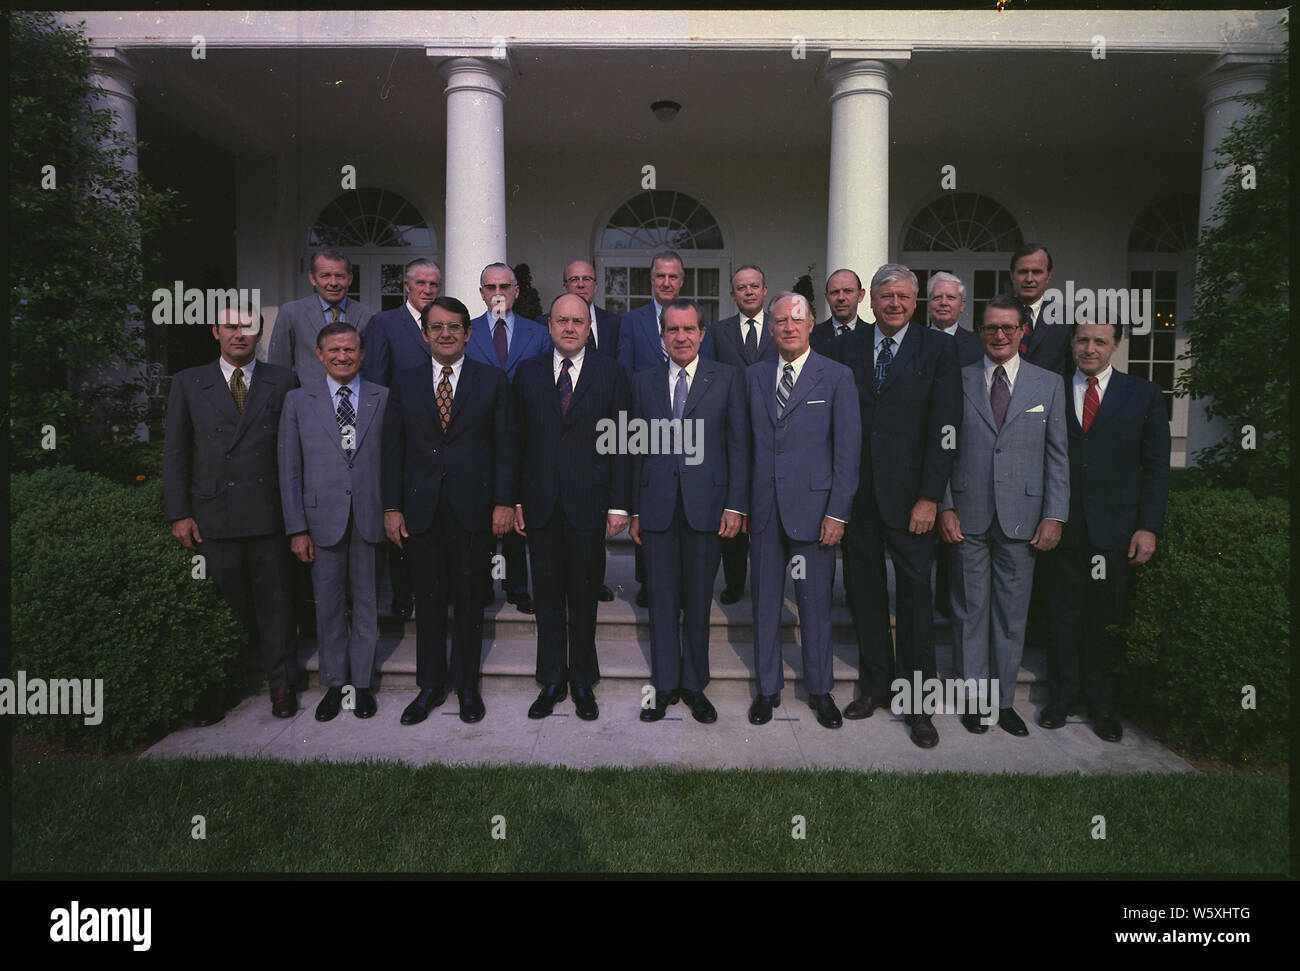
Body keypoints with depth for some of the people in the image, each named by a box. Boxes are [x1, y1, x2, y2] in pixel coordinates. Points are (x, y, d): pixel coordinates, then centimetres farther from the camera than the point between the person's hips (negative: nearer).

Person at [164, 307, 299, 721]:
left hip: (269, 515, 0)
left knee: (274, 601, 8)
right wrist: (179, 514, 0)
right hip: (212, 518, 1)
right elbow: (175, 453, 7)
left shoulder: (283, 381, 7)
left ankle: (281, 683, 23)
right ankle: (216, 689, 25)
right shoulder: (187, 383, 9)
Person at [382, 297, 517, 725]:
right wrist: (392, 507, 1)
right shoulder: (405, 383, 8)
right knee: (428, 600, 9)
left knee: (470, 600, 8)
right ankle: (430, 686, 25)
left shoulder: (493, 380, 3)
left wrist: (504, 501, -6)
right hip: (420, 509, 2)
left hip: (472, 508, -1)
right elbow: (393, 448, 7)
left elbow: (506, 444, 0)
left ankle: (467, 685, 23)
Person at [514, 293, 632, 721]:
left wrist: (619, 504, -5)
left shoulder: (611, 373, 2)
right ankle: (551, 682, 24)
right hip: (540, 505, 2)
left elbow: (621, 443, 0)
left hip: (588, 504, -1)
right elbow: (518, 441, 7)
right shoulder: (528, 372, 8)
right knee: (547, 596, 10)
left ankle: (583, 682, 23)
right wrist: (515, 500, 2)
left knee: (583, 595, 7)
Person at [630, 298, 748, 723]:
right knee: (662, 600, 8)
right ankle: (665, 686, 22)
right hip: (657, 507, 2)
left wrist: (735, 505, -7)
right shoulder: (644, 382, 10)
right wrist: (633, 509, 6)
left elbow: (739, 445, 0)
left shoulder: (728, 378, 4)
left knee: (699, 600, 8)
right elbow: (636, 450, 10)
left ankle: (695, 686, 23)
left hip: (706, 504, -1)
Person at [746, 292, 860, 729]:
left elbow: (848, 449, -4)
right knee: (765, 599, 11)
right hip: (763, 508, 3)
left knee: (815, 602, 7)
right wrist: (741, 503, 5)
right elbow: (748, 443, 9)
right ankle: (768, 687, 27)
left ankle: (820, 689, 26)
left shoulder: (837, 377, -1)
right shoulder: (754, 376, 9)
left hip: (812, 506, -3)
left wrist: (838, 512, -9)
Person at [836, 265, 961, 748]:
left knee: (915, 591, 3)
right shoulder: (847, 345, 8)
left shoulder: (938, 348, 1)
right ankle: (874, 685, 27)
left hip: (908, 493, -2)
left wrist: (930, 497, -10)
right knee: (863, 589, 10)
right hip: (856, 490, 3)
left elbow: (944, 427, -4)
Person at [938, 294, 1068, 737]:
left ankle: (1004, 700, 23)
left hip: (1021, 517, 1)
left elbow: (1058, 455, 6)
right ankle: (975, 697, 21)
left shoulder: (1049, 384, 7)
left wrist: (1054, 515, -1)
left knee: (1012, 612, 9)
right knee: (970, 610, 7)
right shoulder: (958, 380, 4)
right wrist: (944, 507, -3)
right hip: (968, 516, -1)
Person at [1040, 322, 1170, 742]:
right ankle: (1063, 695, 24)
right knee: (1064, 614, 8)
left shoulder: (1144, 394, 5)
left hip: (1114, 528, 0)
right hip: (1062, 526, 0)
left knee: (1106, 619, 8)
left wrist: (1148, 526, -3)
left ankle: (1100, 702, 25)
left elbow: (1157, 466, 4)